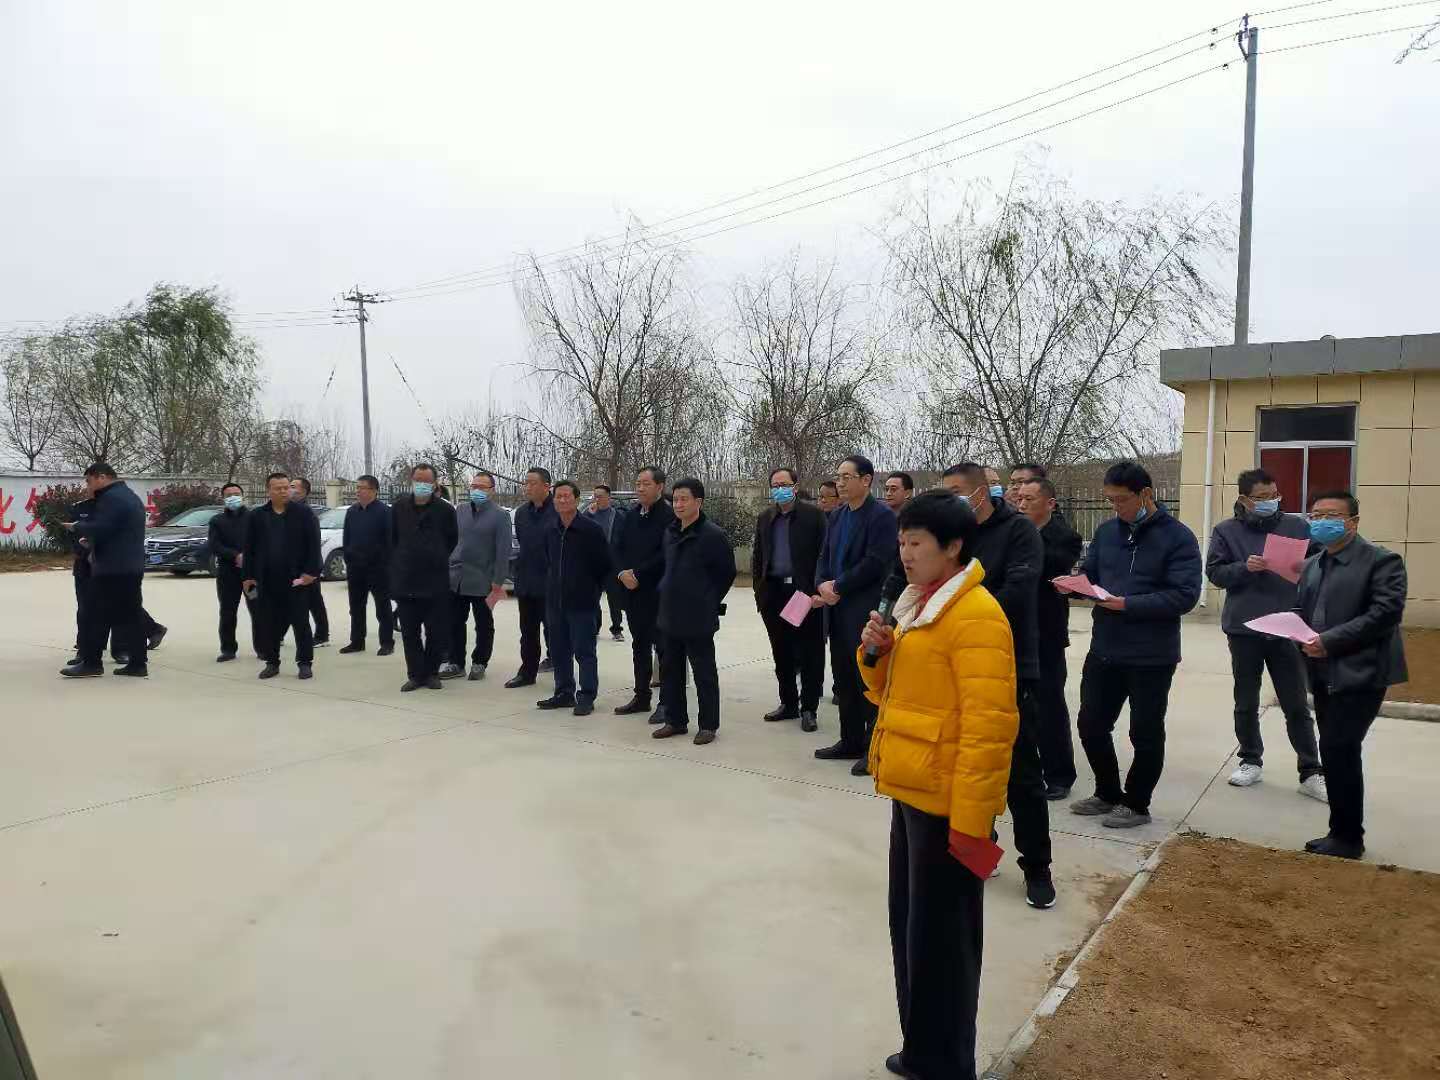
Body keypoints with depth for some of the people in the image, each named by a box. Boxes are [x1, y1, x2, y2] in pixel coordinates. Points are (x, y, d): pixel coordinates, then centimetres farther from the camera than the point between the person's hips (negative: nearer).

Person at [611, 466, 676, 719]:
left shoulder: (669, 516, -11)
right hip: (632, 591, 8)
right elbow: (617, 548, 12)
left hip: (659, 593, -7)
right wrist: (623, 573, -5)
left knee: (663, 645, -3)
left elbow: (665, 555, -18)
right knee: (640, 644, 14)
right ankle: (641, 696, 25)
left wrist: (638, 573, -14)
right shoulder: (631, 516, 13)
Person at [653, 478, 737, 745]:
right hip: (671, 615, 7)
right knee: (671, 670, 13)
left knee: (704, 672, 3)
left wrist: (709, 601, -1)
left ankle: (708, 725, 13)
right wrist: (668, 595, 11)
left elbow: (727, 572, -6)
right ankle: (675, 720, 25)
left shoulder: (712, 534, -13)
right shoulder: (670, 532, 8)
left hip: (698, 618, -7)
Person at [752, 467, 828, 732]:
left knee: (809, 653, 1)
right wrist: (760, 591, 6)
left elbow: (824, 554, -5)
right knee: (782, 653, 12)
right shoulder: (765, 519, 13)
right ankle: (788, 703, 23)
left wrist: (818, 591, -11)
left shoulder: (813, 515, -2)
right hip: (775, 593, 5)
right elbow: (757, 557, 14)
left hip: (805, 591, -5)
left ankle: (808, 708, 9)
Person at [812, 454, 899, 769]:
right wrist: (823, 586, -4)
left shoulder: (881, 516, -11)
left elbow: (875, 563, -18)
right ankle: (851, 741, 24)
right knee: (843, 678, 13)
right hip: (838, 608, 8)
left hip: (865, 610, -8)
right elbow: (825, 557, 15)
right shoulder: (837, 516, 14)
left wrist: (838, 587, -12)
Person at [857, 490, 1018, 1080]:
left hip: (945, 800, -9)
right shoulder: (915, 605, 11)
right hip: (910, 790, 9)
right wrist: (877, 653, -1)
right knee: (909, 926, 19)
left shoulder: (975, 615, -18)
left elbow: (988, 723, -22)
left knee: (940, 936, 5)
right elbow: (892, 692, 20)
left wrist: (970, 816, -22)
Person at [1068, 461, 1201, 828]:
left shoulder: (1178, 537, -10)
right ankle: (1108, 794, 32)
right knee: (1091, 725, 12)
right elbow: (1090, 575, 12)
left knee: (1145, 734, 8)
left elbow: (1184, 595, -18)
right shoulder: (1106, 531, 8)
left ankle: (1136, 804, 25)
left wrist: (1129, 604, -24)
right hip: (1104, 649, 6)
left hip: (1152, 655, -5)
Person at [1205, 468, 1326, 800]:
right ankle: (1251, 762, 27)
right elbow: (1214, 572, -2)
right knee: (1246, 703, 12)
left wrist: (1304, 569, -15)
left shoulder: (1297, 526, 4)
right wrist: (1245, 567, -19)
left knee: (1296, 705, 5)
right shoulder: (1226, 531, 1)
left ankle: (1311, 772, 12)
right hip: (1243, 629, 0)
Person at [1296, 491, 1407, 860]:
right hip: (1325, 674, 7)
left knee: (1337, 748, -11)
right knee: (1339, 752, 12)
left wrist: (1330, 641, -22)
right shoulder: (1312, 565, 16)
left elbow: (1386, 613, -17)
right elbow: (1303, 612, 20)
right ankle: (1343, 834, 21)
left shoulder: (1382, 561, -7)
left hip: (1360, 674, -7)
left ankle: (1347, 837, 2)